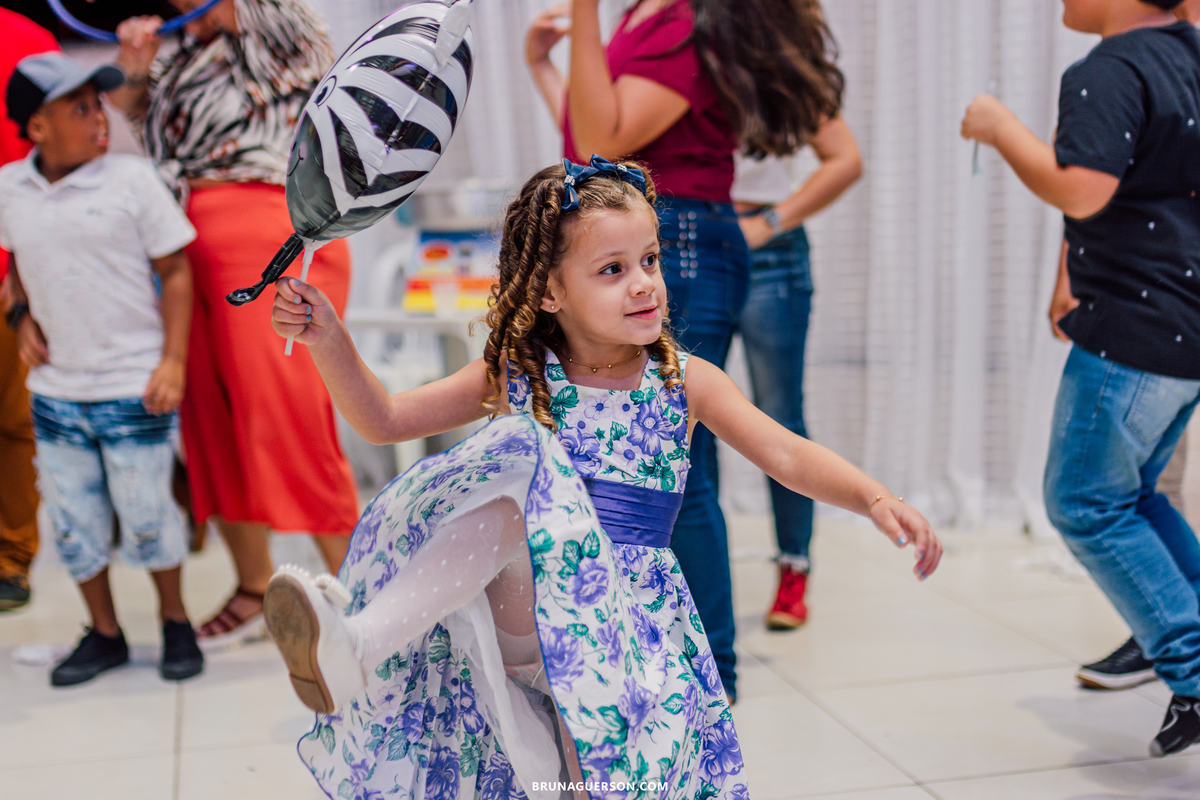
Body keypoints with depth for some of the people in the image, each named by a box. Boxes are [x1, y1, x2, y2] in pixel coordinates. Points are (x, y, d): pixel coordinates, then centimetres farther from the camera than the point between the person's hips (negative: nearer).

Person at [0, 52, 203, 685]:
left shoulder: (131, 178, -8)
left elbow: (175, 271, -5)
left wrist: (174, 360, -11)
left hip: (133, 389, -4)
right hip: (54, 391, 4)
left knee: (145, 515, 4)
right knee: (73, 522, 11)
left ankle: (175, 621, 27)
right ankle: (104, 634, 29)